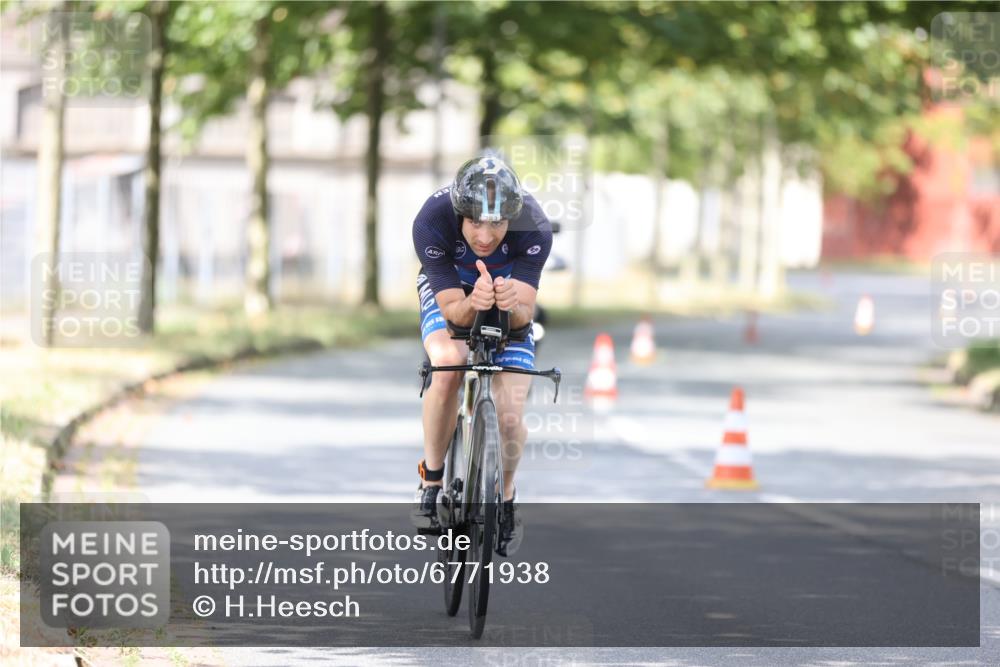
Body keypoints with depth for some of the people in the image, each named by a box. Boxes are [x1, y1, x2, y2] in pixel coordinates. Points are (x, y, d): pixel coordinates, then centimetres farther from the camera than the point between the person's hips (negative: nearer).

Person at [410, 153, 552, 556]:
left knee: (510, 417, -10)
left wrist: (513, 305, -56)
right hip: (449, 289, -1)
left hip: (510, 296, 1)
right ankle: (431, 480, -12)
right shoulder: (432, 221, -36)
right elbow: (452, 310, -33)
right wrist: (472, 304, -56)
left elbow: (525, 314, -33)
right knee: (448, 362, -32)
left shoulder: (533, 227, -35)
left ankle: (505, 496, 22)